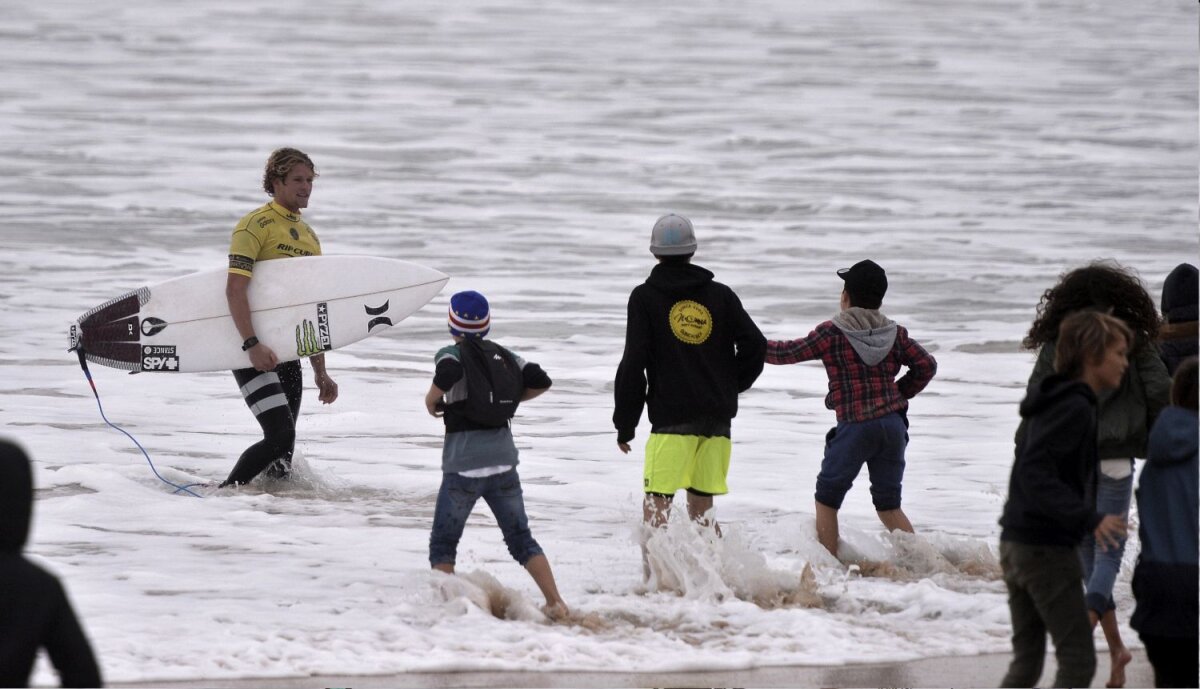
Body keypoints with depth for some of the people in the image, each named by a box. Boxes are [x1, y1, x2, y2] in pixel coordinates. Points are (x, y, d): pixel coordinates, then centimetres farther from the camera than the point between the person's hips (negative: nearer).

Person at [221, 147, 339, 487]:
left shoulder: (308, 236, 19)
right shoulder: (256, 225, -6)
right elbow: (234, 288, -16)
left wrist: (320, 371, 19)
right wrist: (252, 344, -25)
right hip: (254, 350, -8)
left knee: (282, 455, 3)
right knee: (280, 437, -18)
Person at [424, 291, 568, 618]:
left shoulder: (451, 354, -5)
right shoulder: (502, 354, 8)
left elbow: (448, 372, -28)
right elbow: (540, 381, 4)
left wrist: (431, 400, -10)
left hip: (463, 465, -4)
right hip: (503, 460, 4)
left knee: (443, 544, 7)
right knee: (521, 539, 12)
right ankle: (555, 602, 4)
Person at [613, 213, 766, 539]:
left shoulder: (645, 297, 0)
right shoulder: (721, 295, 9)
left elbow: (633, 364, -4)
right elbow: (755, 345, 3)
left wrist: (624, 424, 2)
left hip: (672, 418, -4)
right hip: (718, 419, 4)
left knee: (656, 503, -7)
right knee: (701, 505, 12)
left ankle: (654, 563, -19)